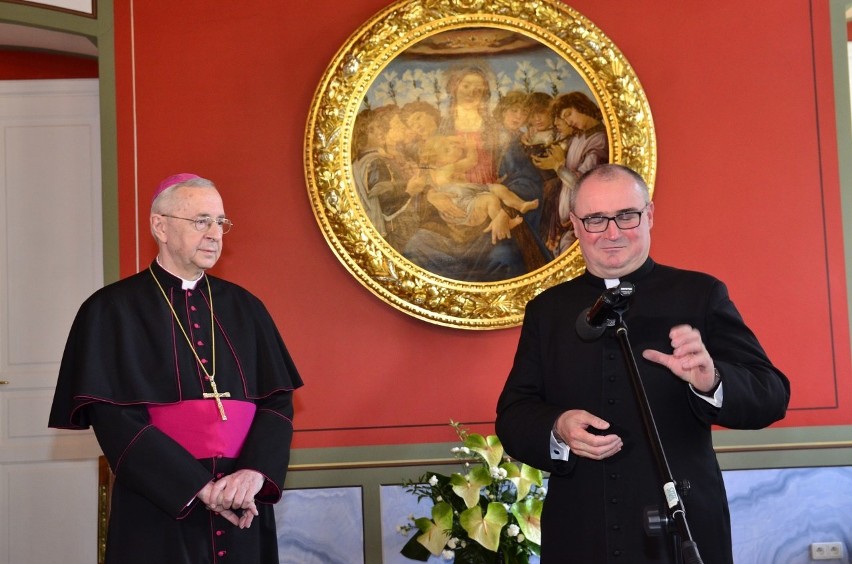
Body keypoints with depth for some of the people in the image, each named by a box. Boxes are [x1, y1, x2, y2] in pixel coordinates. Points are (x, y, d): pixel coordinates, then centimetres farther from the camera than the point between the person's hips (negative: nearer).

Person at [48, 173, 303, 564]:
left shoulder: (244, 308, 9)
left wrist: (255, 472, -14)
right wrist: (198, 487, -17)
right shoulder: (112, 310, -3)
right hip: (159, 510, -4)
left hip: (243, 509, 4)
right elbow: (114, 418, -10)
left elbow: (278, 400, 4)